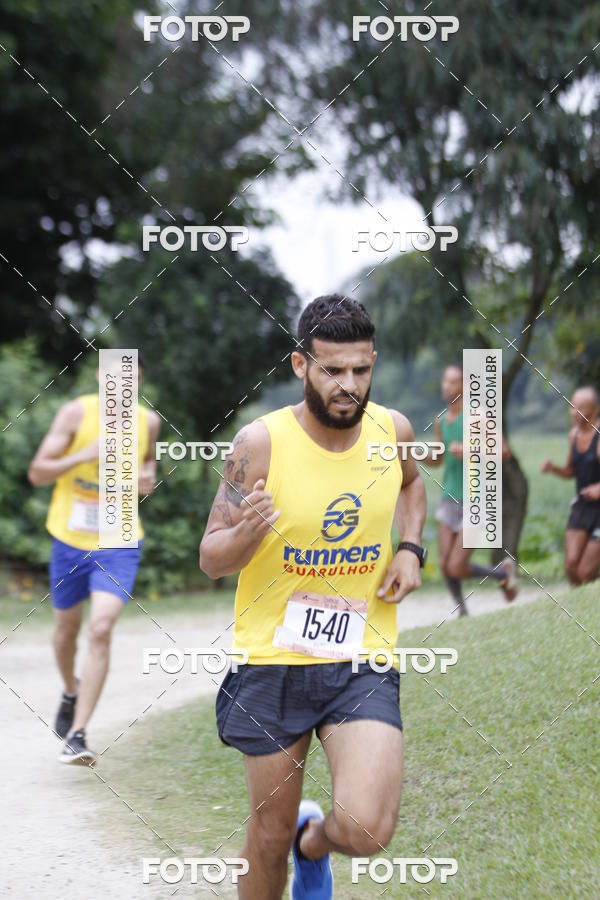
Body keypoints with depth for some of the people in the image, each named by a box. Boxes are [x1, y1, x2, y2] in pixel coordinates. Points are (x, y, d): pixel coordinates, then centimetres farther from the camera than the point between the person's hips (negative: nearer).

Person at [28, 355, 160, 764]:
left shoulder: (148, 420, -2)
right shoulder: (76, 413, -11)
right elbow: (37, 472, -11)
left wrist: (148, 476, -2)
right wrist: (84, 455, -26)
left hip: (119, 543, 0)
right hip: (71, 540, 0)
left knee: (101, 629, -17)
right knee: (67, 629, 16)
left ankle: (77, 735, -16)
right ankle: (71, 693, 49)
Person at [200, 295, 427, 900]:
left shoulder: (392, 431, -3)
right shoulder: (262, 442, -13)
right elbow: (210, 560, -8)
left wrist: (410, 549, 5)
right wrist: (247, 532, -30)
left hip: (362, 658, 1)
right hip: (271, 660, -1)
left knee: (366, 831, -15)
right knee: (270, 835, 9)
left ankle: (314, 841, 21)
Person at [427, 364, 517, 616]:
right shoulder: (441, 420, 10)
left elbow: (505, 451, -11)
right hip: (450, 498, 6)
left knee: (456, 567, -11)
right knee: (445, 564, -2)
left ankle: (504, 572, 14)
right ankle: (462, 610, 19)